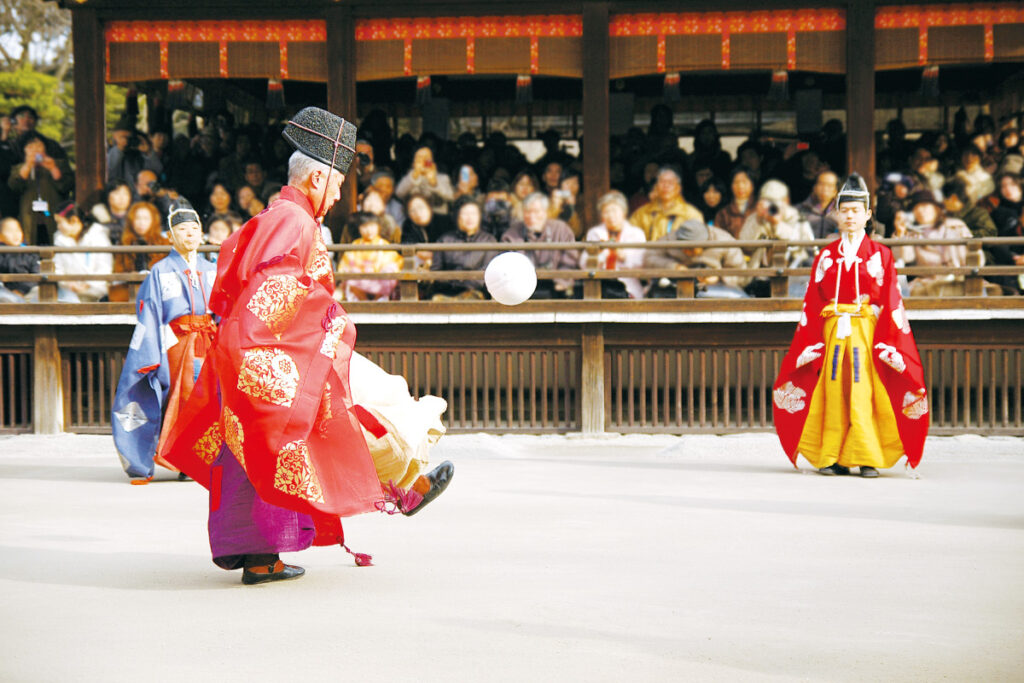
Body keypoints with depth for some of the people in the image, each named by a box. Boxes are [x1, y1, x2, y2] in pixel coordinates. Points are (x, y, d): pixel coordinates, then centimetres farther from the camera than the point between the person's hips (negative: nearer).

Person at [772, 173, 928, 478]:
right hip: (832, 332, 2)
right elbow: (812, 303, 8)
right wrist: (811, 343, -1)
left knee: (864, 395, -9)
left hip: (867, 332, -2)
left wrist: (886, 343, -8)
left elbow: (891, 303, 2)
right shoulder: (826, 256, 12)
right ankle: (834, 458, 6)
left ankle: (868, 459, -3)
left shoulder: (880, 255, 6)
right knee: (833, 395, -1)